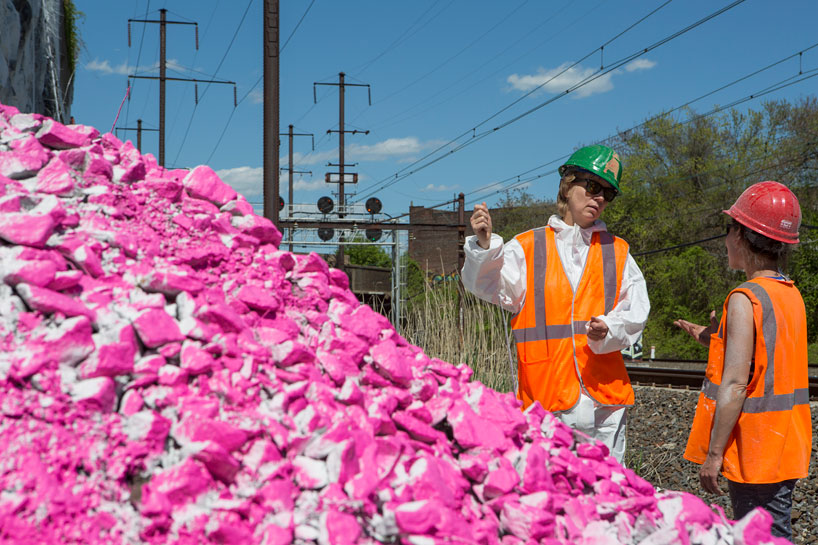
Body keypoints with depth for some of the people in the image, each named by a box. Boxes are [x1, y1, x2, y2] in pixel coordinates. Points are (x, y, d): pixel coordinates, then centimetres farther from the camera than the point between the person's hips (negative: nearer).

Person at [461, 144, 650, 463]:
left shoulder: (617, 252, 16)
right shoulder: (527, 248, 9)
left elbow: (635, 312, 8)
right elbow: (489, 286, -6)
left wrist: (608, 330, -13)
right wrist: (484, 245, -23)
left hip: (605, 391, 2)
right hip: (546, 398, -2)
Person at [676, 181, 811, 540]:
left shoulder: (745, 300, -18)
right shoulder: (791, 295, 9)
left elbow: (734, 385, -22)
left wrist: (714, 452, -18)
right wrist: (714, 340, 18)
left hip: (755, 455, -8)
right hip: (786, 450, 8)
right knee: (776, 533, 14)